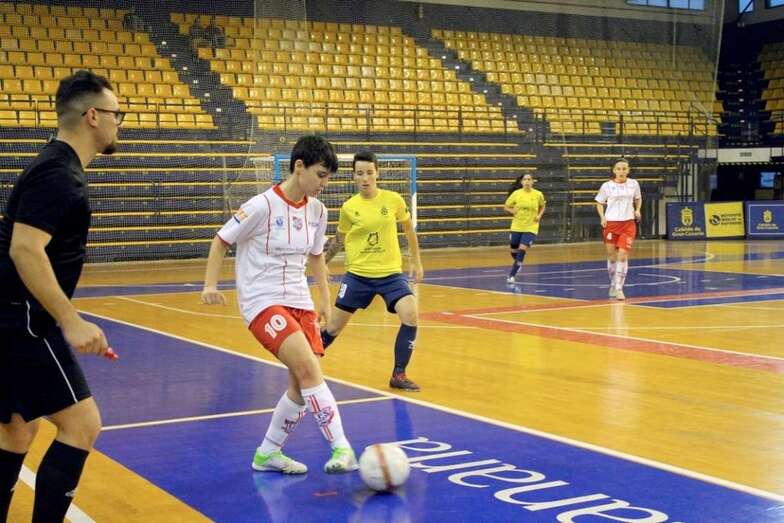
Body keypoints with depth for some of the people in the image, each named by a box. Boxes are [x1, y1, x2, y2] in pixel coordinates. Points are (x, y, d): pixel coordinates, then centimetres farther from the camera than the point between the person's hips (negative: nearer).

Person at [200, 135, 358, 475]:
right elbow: (220, 242, -4)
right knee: (309, 368, -24)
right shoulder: (262, 206, -15)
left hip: (299, 302, 7)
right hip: (262, 302, -7)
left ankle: (268, 454, 20)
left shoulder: (317, 210, 4)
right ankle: (341, 447, -21)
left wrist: (325, 298, 16)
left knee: (303, 386, 2)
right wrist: (210, 284, -14)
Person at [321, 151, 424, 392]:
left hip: (391, 273, 0)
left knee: (410, 316, -20)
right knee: (333, 328, 5)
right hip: (358, 275, 0)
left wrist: (416, 261, 15)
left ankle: (398, 375, -4)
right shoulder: (348, 207, -5)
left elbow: (409, 229, 12)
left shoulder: (393, 200, -5)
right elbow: (339, 239, 12)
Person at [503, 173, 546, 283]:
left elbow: (543, 206, 14)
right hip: (516, 227, 2)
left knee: (522, 250, -18)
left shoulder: (538, 194, -6)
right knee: (513, 251, 10)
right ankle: (517, 263, 47)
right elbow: (506, 207, 6)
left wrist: (539, 215, -4)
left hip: (530, 228, -2)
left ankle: (512, 275, -10)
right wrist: (514, 211, -14)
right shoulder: (516, 193, -5)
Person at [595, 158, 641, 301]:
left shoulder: (633, 184, 1)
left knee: (623, 255, -11)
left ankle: (619, 288, -5)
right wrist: (602, 217, -8)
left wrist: (637, 210, 0)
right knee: (612, 255, 7)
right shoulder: (607, 186, -3)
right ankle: (613, 284, 28)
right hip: (611, 223, 0)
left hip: (628, 224, 0)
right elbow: (599, 202, 7)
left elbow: (638, 198, 18)